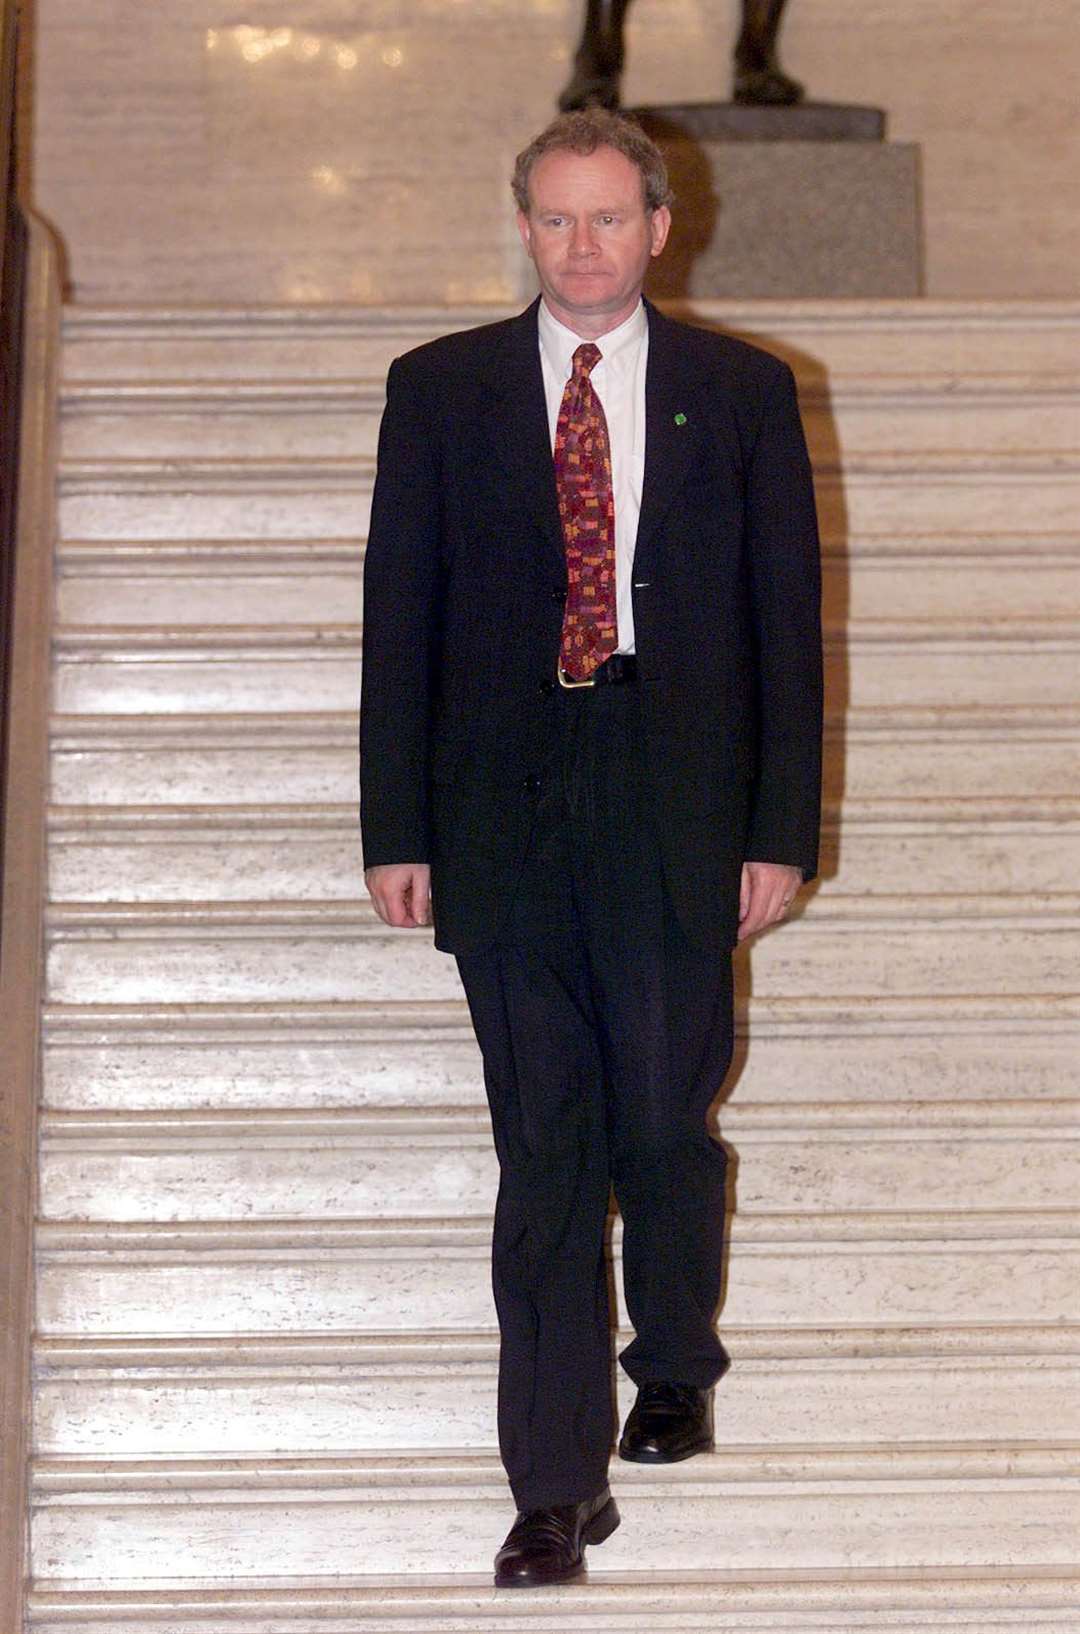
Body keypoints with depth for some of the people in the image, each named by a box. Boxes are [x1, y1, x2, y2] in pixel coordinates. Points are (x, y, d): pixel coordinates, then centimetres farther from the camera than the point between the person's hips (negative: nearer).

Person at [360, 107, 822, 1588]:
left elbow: (788, 618, 6)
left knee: (665, 1121, 3)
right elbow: (400, 615, 7)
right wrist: (396, 828, 1)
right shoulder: (440, 390, 8)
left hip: (677, 803, 0)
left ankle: (673, 1367, 33)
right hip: (504, 808, 0)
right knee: (543, 1148, 0)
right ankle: (558, 1487, 4)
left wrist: (782, 830, 0)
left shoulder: (741, 393, 7)